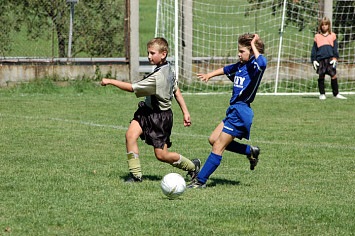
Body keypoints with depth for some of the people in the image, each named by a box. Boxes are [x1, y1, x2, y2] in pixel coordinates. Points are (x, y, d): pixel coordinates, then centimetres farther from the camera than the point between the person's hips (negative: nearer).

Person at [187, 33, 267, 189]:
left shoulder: (254, 67, -14)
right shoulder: (240, 66, 12)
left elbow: (262, 62, -39)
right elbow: (226, 70, 33)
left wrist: (254, 46, -26)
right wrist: (210, 75, 40)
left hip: (241, 112, -9)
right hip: (234, 110, 9)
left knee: (218, 147, -5)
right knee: (213, 139, 15)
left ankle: (201, 180, 1)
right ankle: (251, 151, 23)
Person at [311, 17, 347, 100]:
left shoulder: (332, 36, 11)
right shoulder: (317, 36, 13)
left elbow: (335, 49, 9)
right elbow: (314, 50, 13)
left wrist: (335, 58, -3)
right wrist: (313, 60, 4)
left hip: (330, 58, -1)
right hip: (320, 60, 1)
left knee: (333, 75, -7)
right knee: (321, 76, 2)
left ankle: (336, 94, 0)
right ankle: (322, 94, 11)